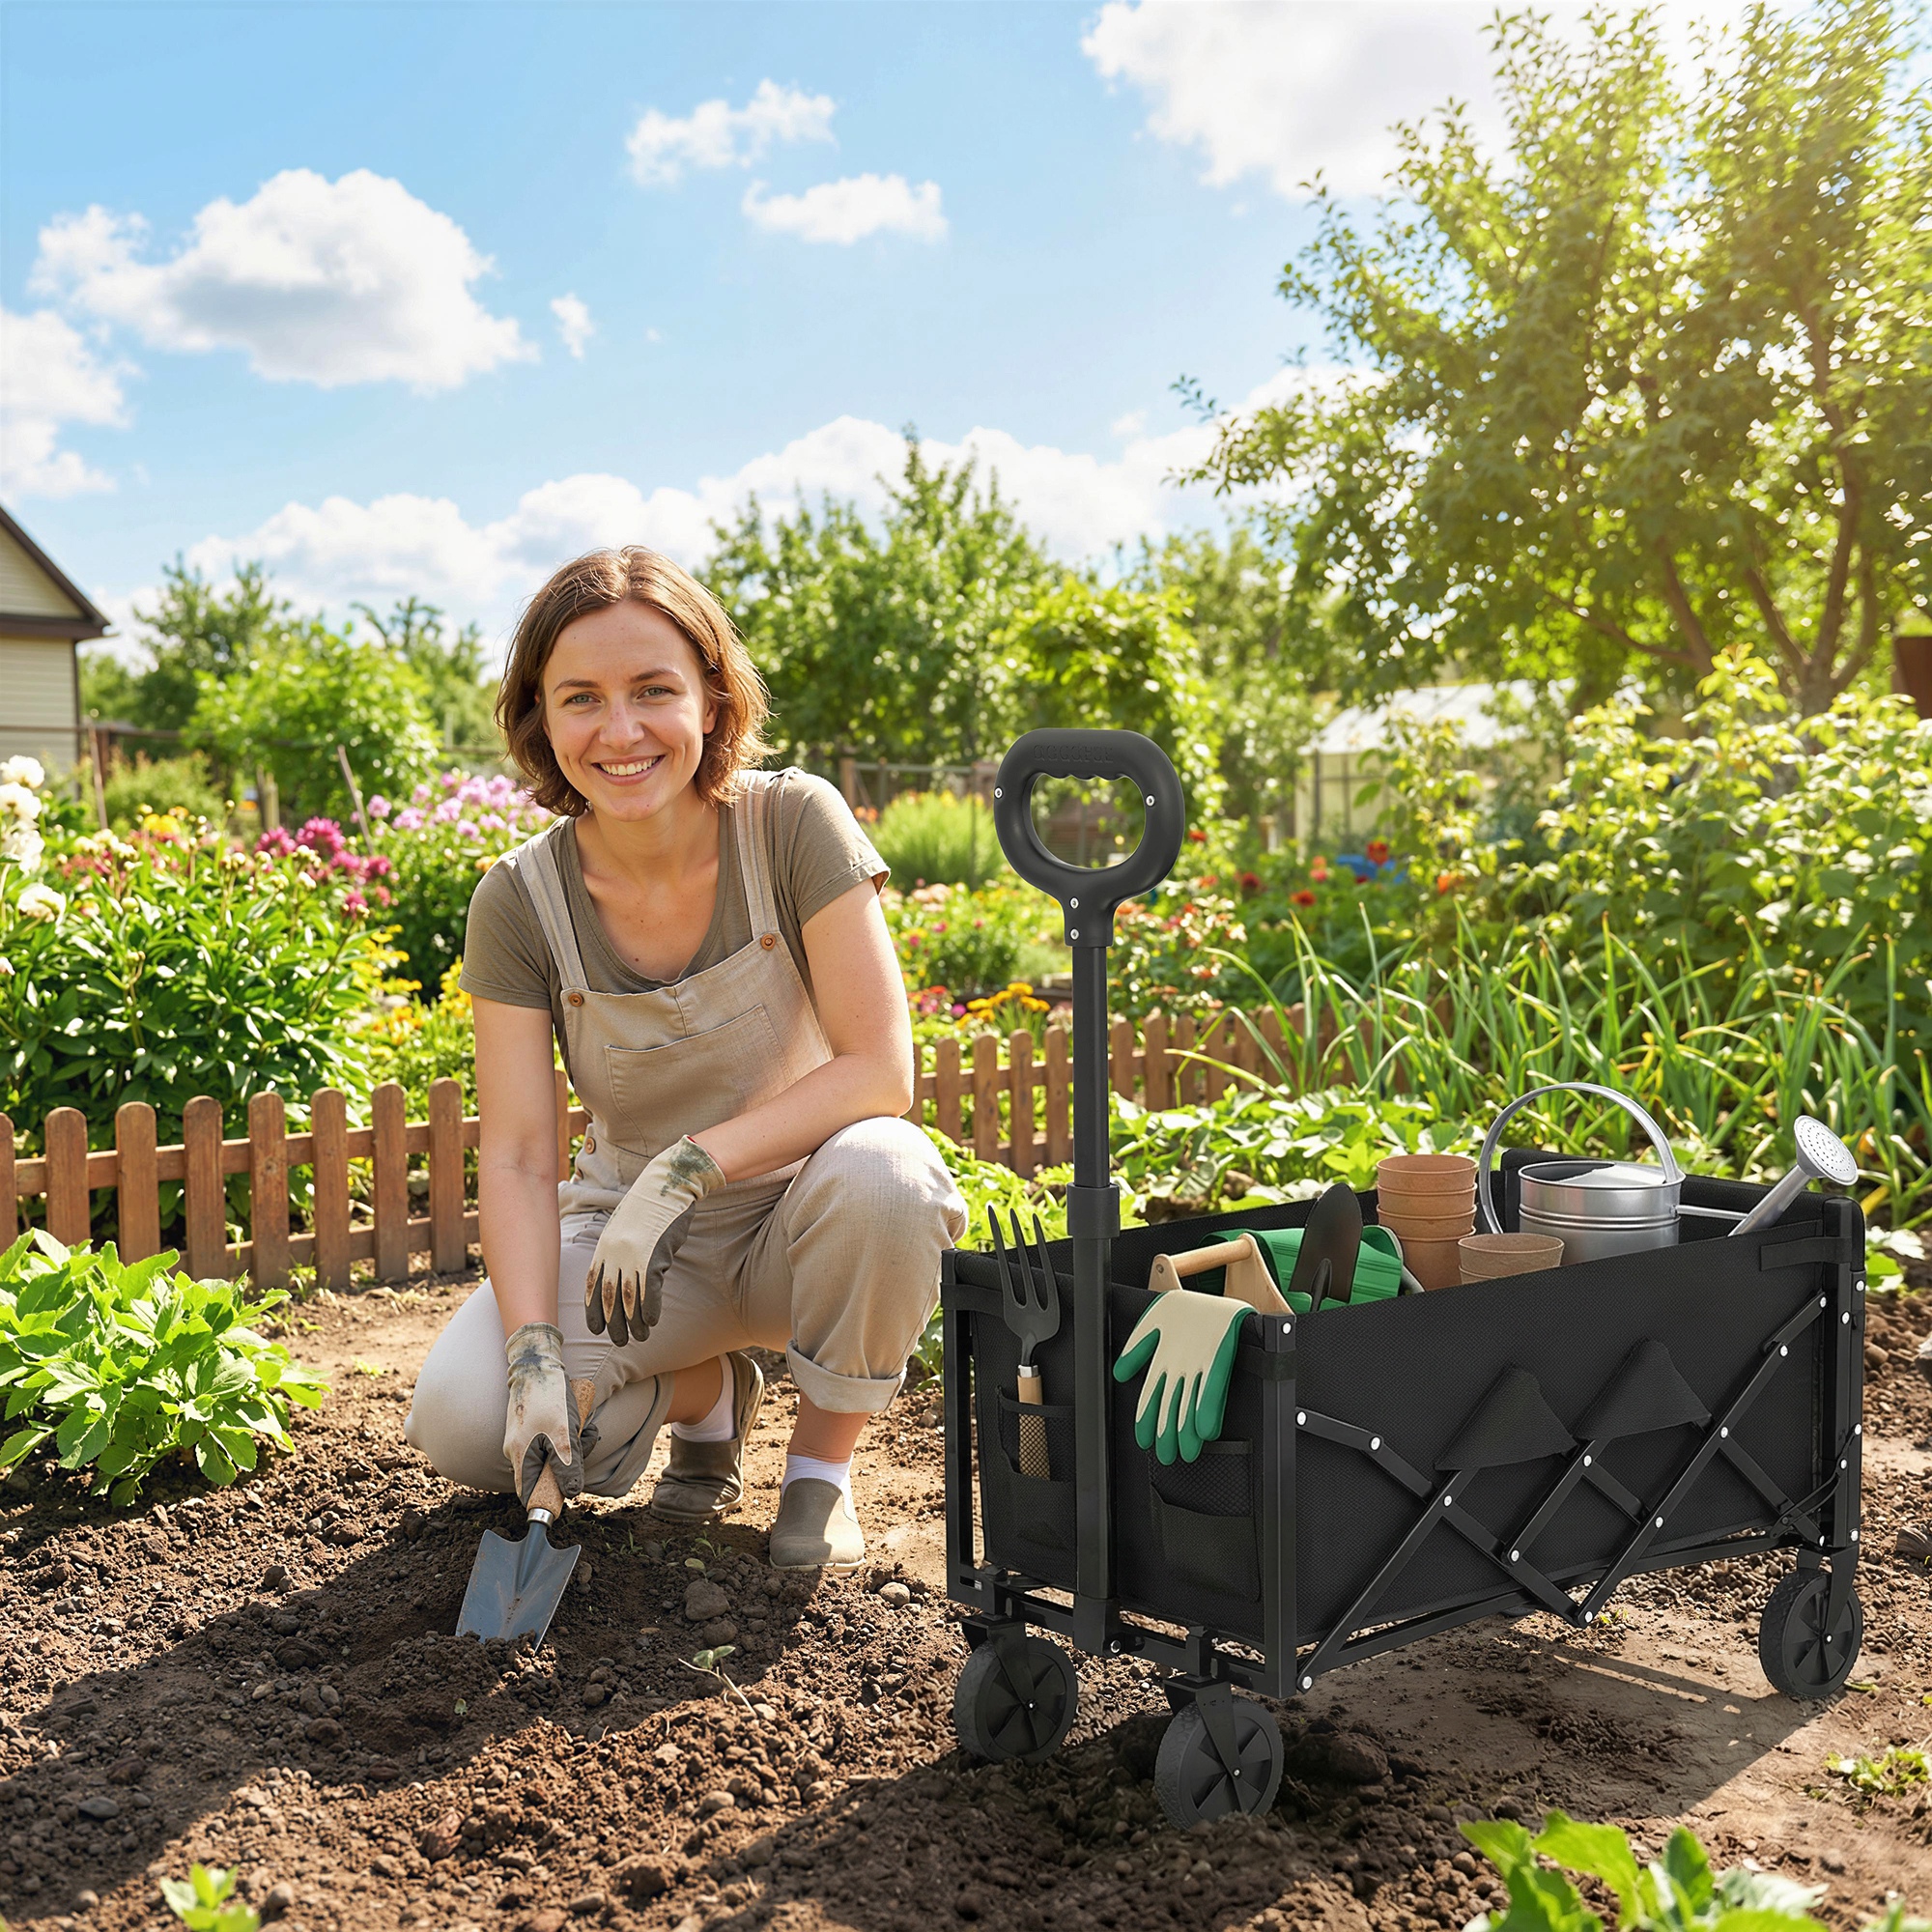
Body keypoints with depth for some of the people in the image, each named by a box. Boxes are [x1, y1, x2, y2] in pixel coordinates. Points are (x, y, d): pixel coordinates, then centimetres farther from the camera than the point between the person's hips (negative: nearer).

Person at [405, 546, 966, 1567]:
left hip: (800, 1217, -1)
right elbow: (516, 1156, -12)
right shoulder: (520, 900, -11)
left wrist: (686, 1169, -30)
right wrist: (534, 1353, -27)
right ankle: (705, 1388, 10)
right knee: (463, 1422, -23)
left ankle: (821, 1465, -7)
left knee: (877, 1173, -36)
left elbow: (881, 1072, -21)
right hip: (630, 1230, 2)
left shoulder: (795, 823, -17)